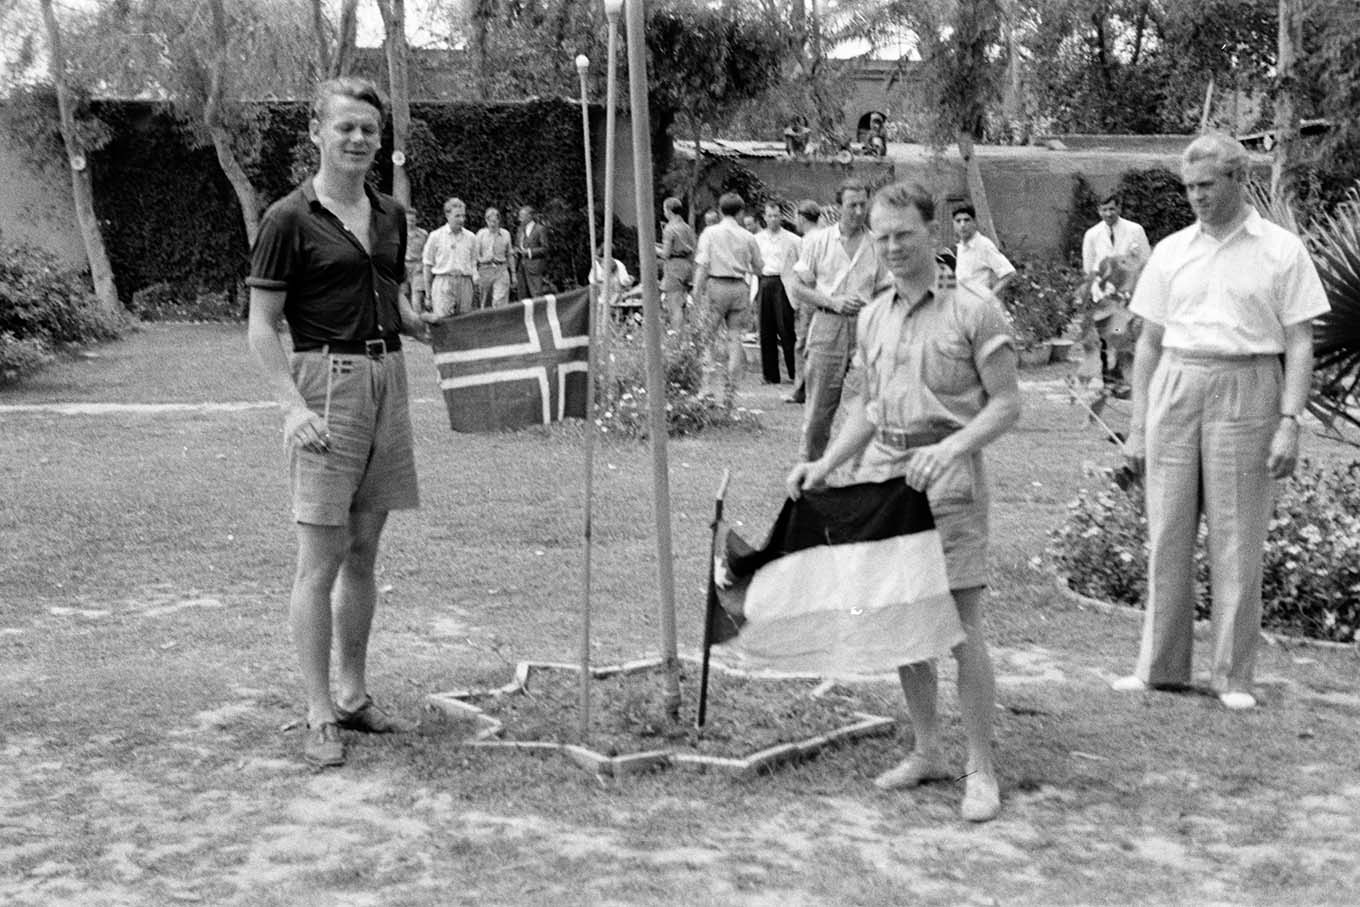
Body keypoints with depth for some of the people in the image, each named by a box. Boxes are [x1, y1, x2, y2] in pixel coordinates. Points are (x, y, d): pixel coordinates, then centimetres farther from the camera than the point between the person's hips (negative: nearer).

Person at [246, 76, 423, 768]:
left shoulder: (390, 215, 13)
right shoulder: (289, 219, -6)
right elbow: (261, 328, -8)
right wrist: (293, 407, -19)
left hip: (387, 380, 7)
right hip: (326, 382, -6)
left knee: (363, 553, 13)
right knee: (320, 561, -4)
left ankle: (353, 696, 23)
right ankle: (320, 716, 3)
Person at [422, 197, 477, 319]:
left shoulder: (470, 237, 10)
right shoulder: (436, 236, 3)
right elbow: (427, 265, 6)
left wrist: (475, 287, 11)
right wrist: (428, 291, 5)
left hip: (465, 283, 3)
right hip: (443, 282, -3)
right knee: (441, 320, -16)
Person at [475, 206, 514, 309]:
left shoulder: (505, 234, 8)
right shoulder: (481, 234, 4)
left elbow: (509, 255, 14)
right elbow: (476, 254, 5)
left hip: (501, 270, 0)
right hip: (485, 269, 0)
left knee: (500, 301, -12)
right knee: (484, 303, 5)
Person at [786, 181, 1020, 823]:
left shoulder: (973, 310, -5)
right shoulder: (873, 316, 14)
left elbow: (1006, 404, -7)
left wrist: (950, 447, -21)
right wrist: (824, 464, 8)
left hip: (946, 476, -6)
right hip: (882, 470, 6)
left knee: (961, 628, -6)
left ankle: (980, 770, 4)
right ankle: (927, 752, 24)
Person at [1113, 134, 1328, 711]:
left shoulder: (1282, 251, 2)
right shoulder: (1170, 252, 11)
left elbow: (1299, 343, 0)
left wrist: (1289, 422, -10)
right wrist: (1137, 425, 10)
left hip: (1246, 392, -3)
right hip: (1175, 388, 3)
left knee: (1237, 542, 0)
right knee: (1166, 534, 4)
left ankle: (1232, 675, 10)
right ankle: (1160, 666, 14)